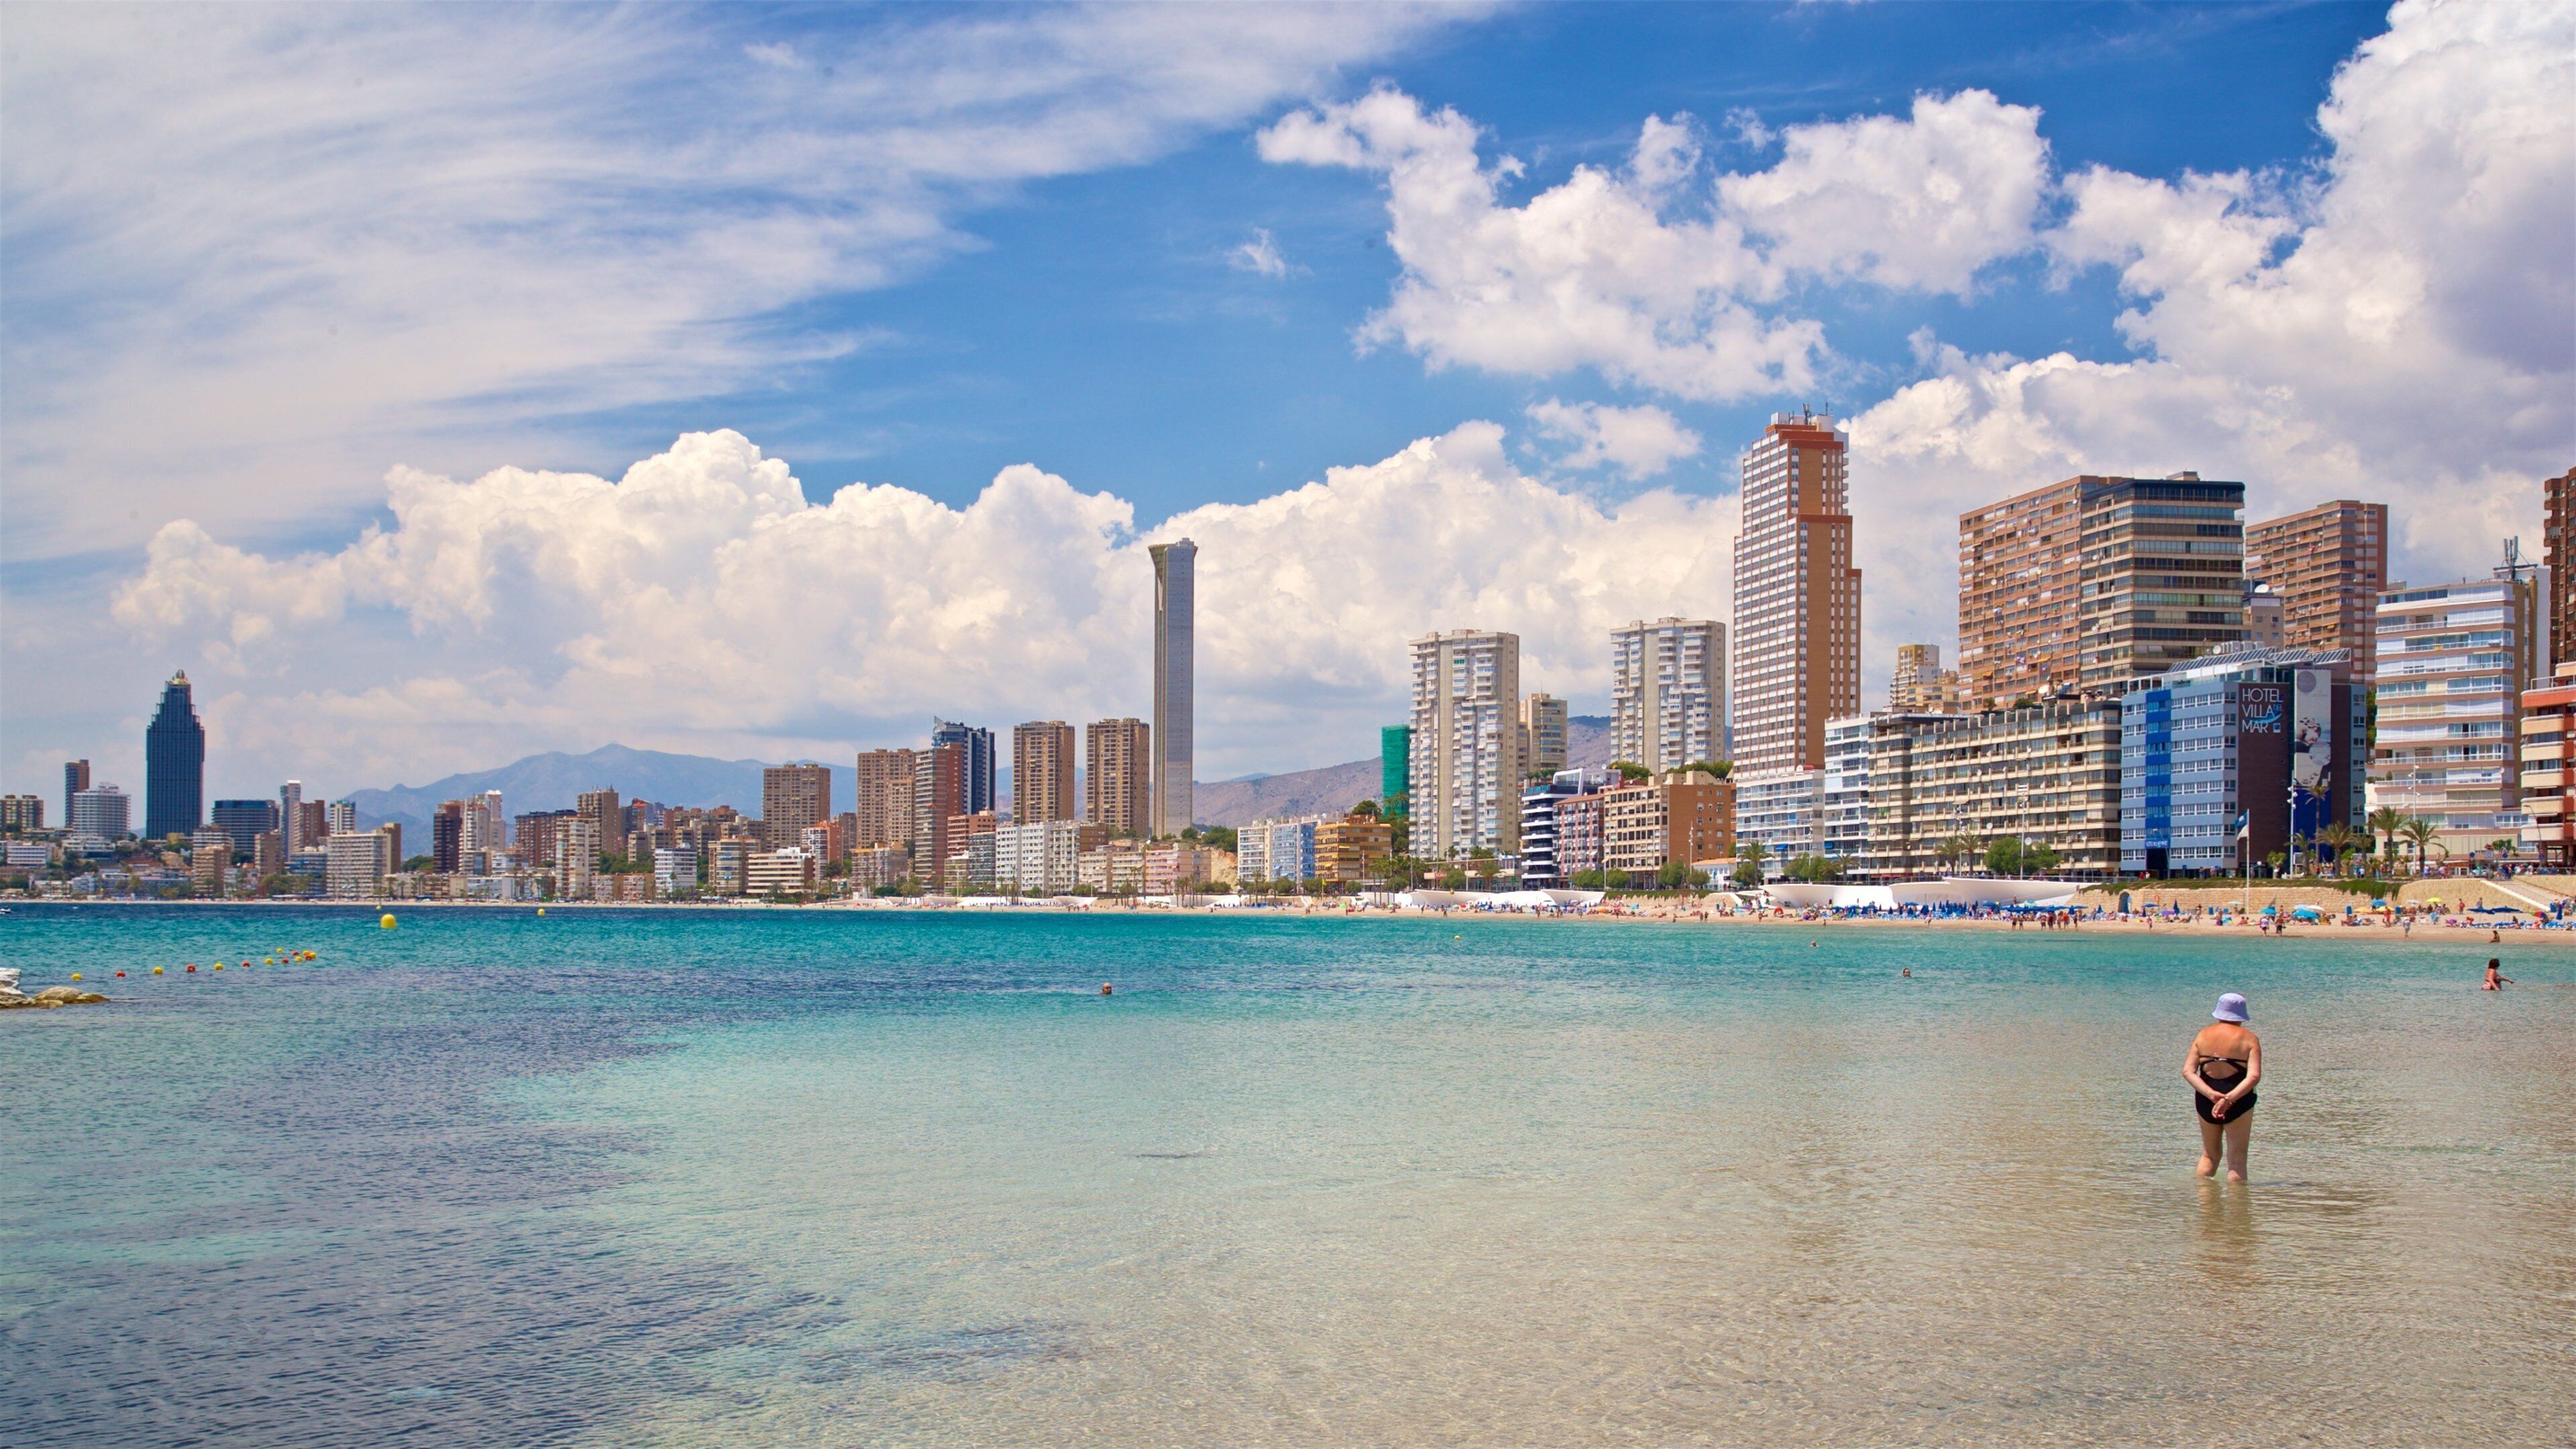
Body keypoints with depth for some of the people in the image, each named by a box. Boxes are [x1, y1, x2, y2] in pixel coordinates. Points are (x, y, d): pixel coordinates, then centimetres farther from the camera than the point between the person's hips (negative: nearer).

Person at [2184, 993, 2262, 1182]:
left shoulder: (2203, 1035, 4)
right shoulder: (2249, 1039, -4)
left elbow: (2188, 1071, -6)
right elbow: (2254, 1076, -18)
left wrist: (2211, 1094, -16)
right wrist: (2230, 1098, -24)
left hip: (2205, 1099, 3)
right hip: (2238, 1101, -3)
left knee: (2209, 1155, 19)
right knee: (2237, 1158, 4)